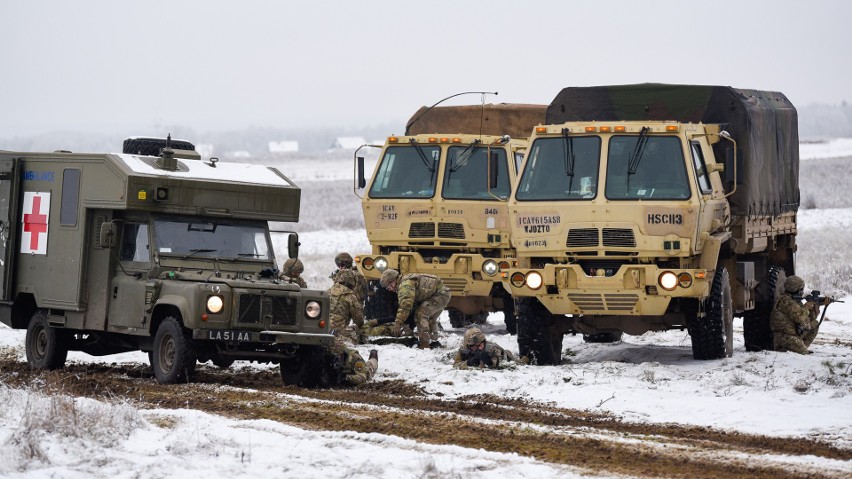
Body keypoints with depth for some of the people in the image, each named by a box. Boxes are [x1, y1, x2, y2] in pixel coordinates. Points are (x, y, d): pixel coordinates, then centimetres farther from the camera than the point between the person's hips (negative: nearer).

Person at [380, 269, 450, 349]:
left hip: (440, 295, -11)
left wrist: (398, 324, -30)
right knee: (430, 319, 25)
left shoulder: (405, 285, -20)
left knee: (420, 314, -17)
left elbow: (405, 306, -30)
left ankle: (424, 344, -17)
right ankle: (434, 341, 38)